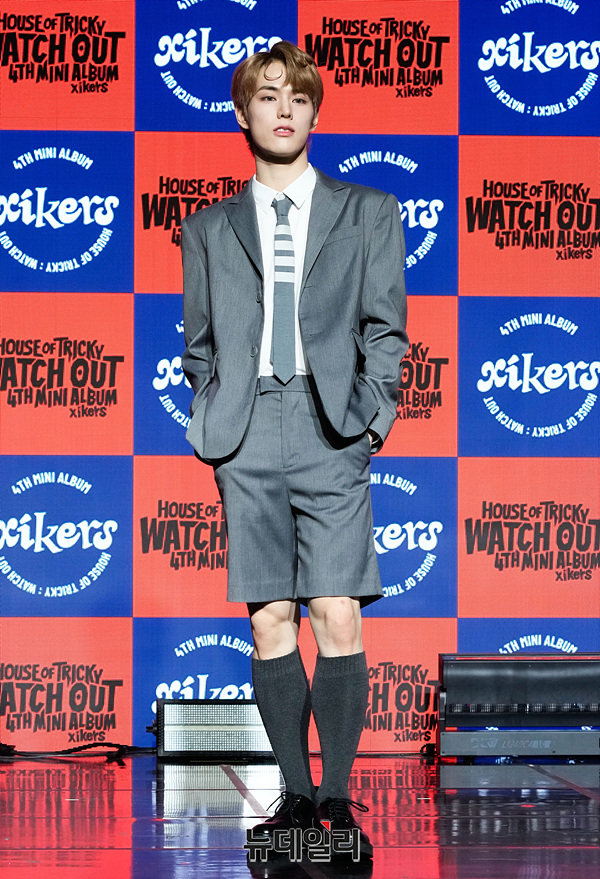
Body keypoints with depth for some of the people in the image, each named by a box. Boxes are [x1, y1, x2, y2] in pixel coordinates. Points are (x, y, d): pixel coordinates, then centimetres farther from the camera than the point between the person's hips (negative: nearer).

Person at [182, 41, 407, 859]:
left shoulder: (369, 213, 14)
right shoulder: (208, 230, 17)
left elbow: (385, 328, 9)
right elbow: (199, 345, 18)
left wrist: (374, 417, -2)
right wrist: (209, 427, 5)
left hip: (331, 431, -2)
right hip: (248, 438, 2)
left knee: (339, 618, -11)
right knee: (270, 621, -1)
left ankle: (336, 795, -7)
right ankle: (296, 794, 4)